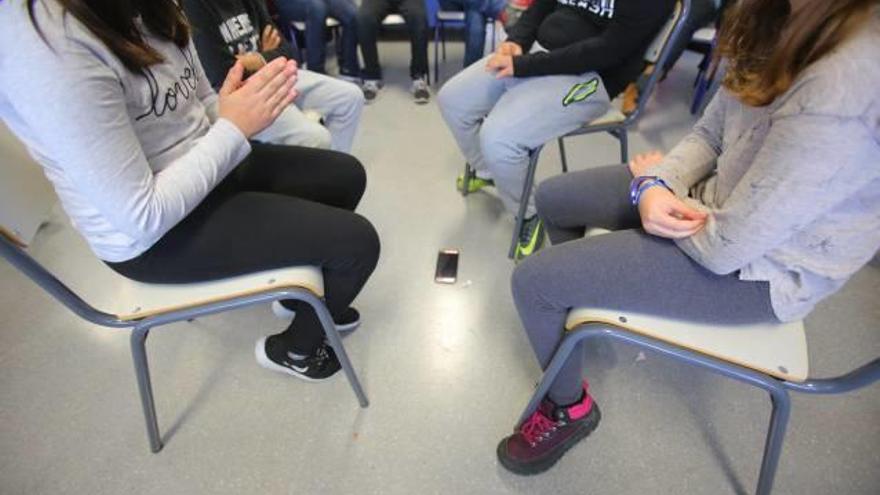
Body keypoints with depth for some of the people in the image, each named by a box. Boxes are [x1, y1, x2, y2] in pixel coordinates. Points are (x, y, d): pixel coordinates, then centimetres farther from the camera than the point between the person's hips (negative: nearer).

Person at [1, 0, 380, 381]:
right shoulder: (46, 45, -29)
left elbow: (201, 106, 7)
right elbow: (144, 218, -27)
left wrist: (251, 103, -15)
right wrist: (235, 129, -23)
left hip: (208, 168, 9)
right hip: (155, 237, -8)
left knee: (346, 176, 11)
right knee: (357, 241, -13)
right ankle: (294, 349, 17)